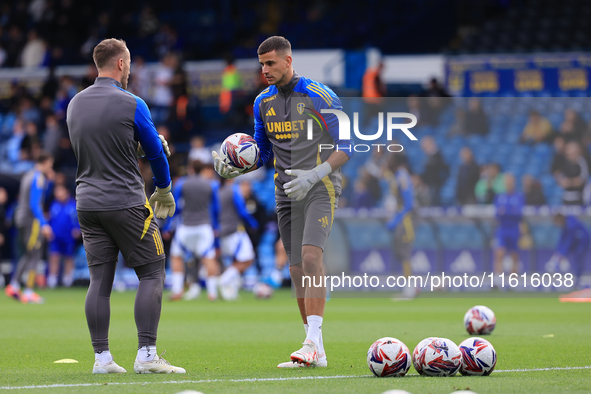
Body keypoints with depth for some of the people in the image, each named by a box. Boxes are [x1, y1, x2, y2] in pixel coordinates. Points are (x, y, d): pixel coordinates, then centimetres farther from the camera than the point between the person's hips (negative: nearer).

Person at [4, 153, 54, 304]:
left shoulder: (28, 176, 16)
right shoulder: (38, 178, -13)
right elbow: (34, 204, -20)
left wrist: (48, 181, 20)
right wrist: (43, 224, -23)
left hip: (21, 217, 9)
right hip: (32, 219, -9)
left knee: (28, 254, 17)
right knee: (34, 254, -5)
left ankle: (13, 285, 13)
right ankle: (29, 292, -7)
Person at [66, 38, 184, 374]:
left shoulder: (75, 104, 8)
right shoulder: (132, 105, -10)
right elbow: (155, 151, -2)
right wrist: (164, 190, 16)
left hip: (87, 203, 6)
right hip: (126, 203, -6)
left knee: (100, 280, 7)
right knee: (152, 274, 1)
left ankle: (102, 357, 3)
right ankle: (146, 355, -6)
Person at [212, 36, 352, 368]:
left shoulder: (318, 96, -9)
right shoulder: (263, 102, 10)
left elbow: (347, 146, -9)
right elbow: (263, 152, 19)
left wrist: (314, 175, -21)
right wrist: (237, 168, -1)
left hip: (320, 189, -6)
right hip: (287, 194, 6)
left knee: (311, 256, -24)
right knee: (297, 270, 4)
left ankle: (313, 340, -28)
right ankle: (316, 352, 9)